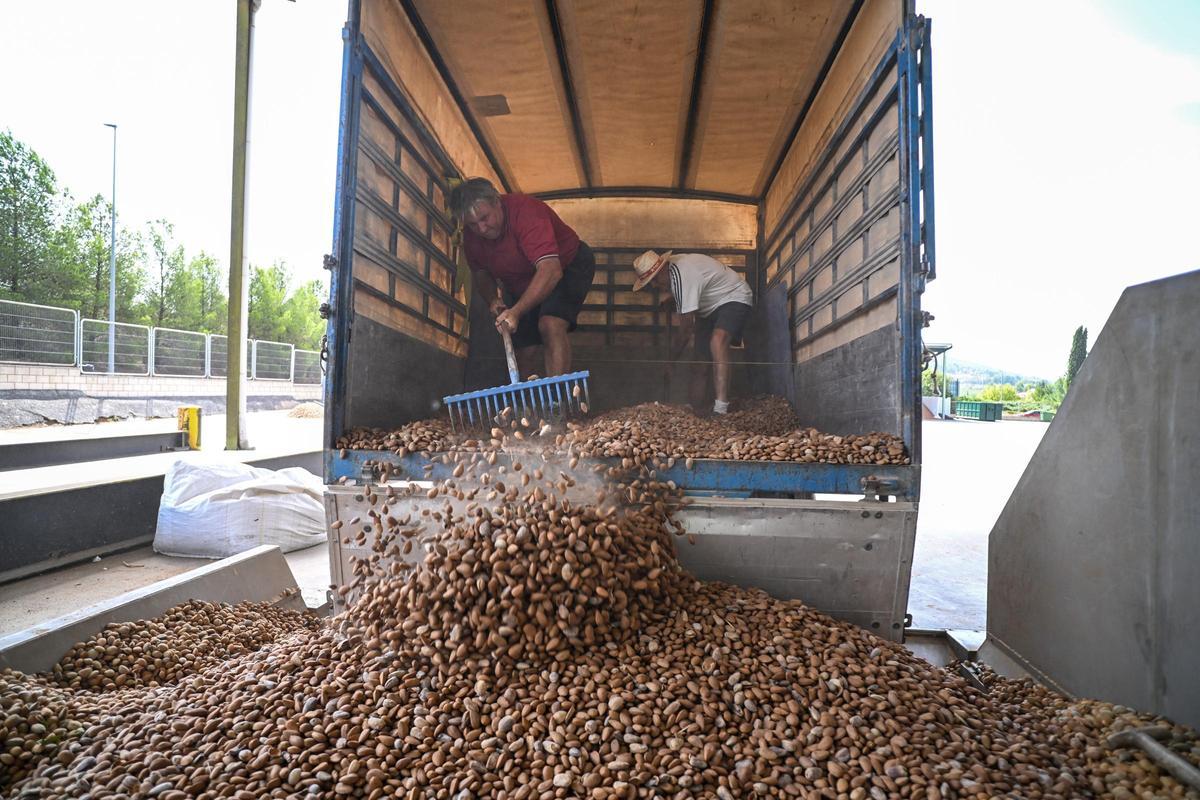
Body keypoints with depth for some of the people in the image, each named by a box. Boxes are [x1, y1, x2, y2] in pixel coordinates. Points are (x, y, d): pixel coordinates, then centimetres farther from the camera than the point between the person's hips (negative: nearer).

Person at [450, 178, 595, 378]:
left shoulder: (526, 211, -33)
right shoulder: (471, 235, -12)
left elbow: (550, 270, -45)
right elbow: (482, 274, 4)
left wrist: (516, 312, -54)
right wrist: (492, 300, -18)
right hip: (522, 284, 6)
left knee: (550, 325, -31)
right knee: (524, 350, 4)